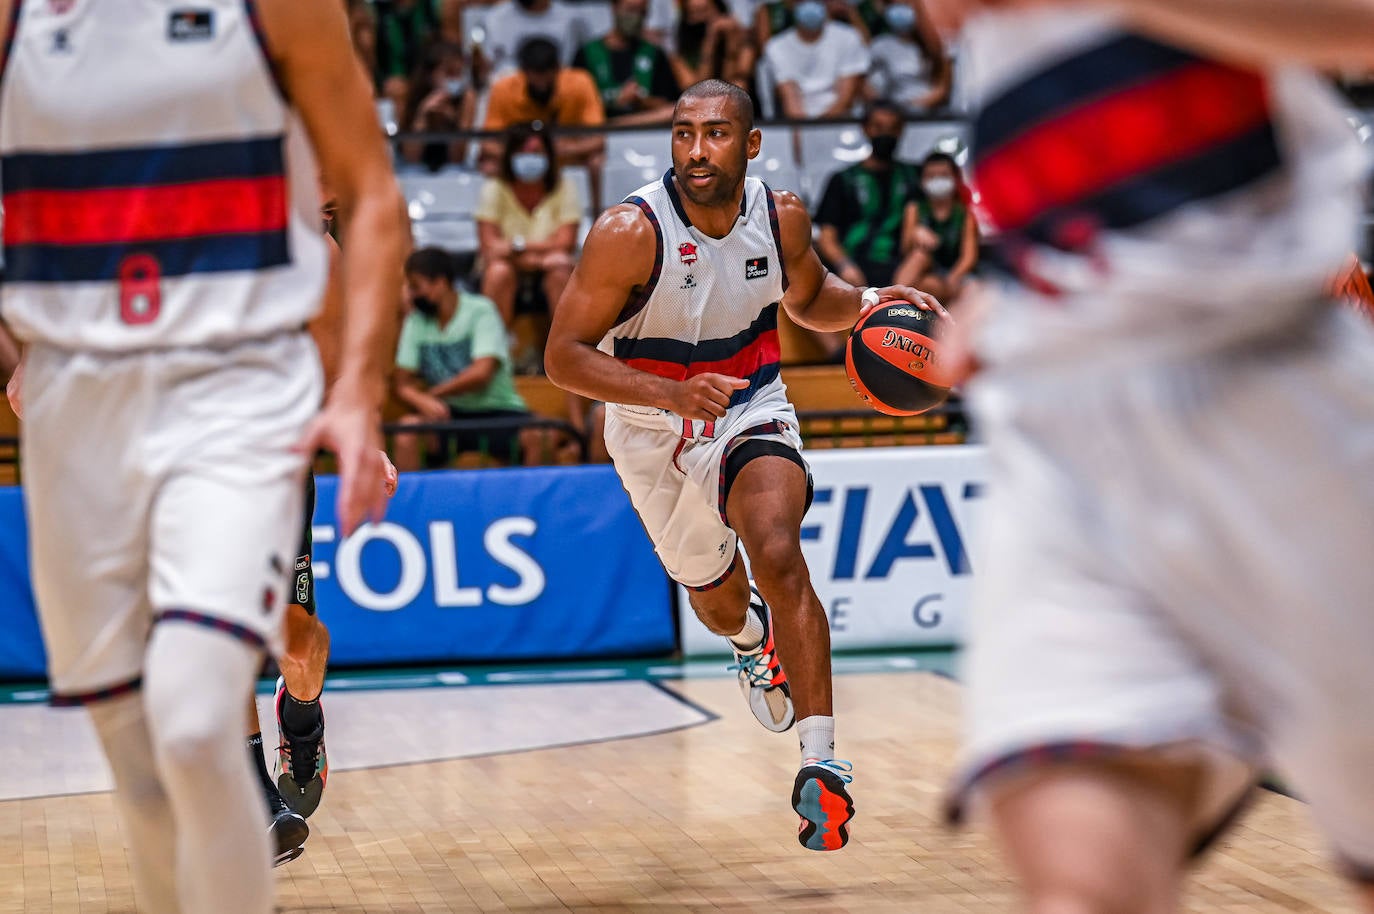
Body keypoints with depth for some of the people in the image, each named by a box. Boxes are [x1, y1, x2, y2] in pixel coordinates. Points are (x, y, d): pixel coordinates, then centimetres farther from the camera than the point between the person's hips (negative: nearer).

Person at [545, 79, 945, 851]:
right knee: (715, 599, 20)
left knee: (778, 554, -30)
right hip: (653, 436, 0)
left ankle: (822, 764, -29)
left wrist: (866, 303, -12)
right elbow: (564, 357, -25)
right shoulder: (630, 232, -25)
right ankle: (752, 637, 61)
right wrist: (673, 393, -39)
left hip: (750, 416, 0)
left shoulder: (782, 216, -12)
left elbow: (806, 298, 11)